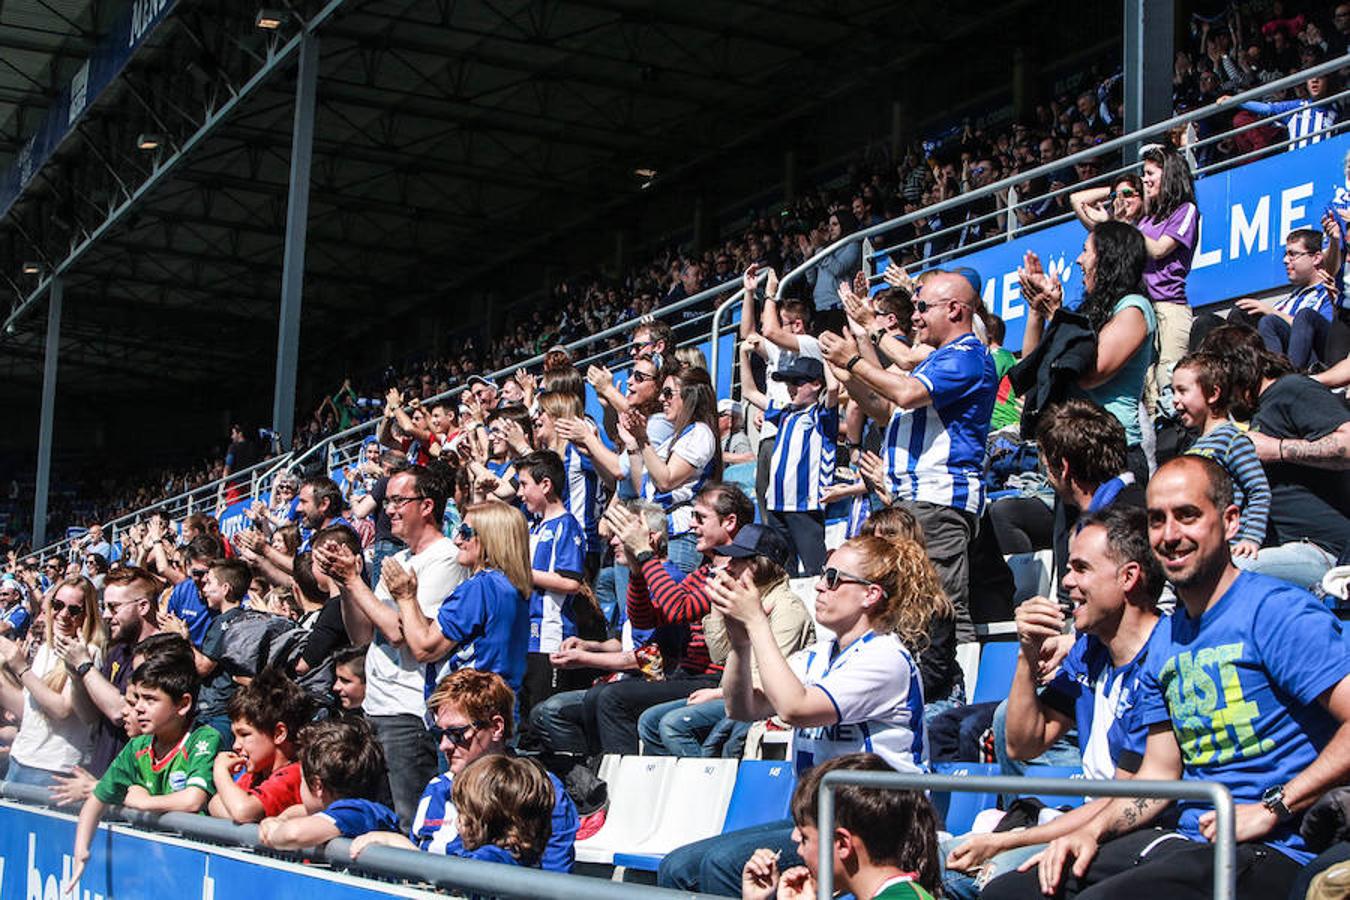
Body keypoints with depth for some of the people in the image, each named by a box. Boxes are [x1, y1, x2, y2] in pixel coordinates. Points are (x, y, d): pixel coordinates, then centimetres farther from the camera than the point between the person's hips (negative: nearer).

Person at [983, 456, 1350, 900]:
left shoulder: (1277, 612, -9)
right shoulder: (1165, 640, 16)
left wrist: (1271, 807, -20)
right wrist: (1090, 832, 3)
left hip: (1268, 850, -7)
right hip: (1187, 839, 7)